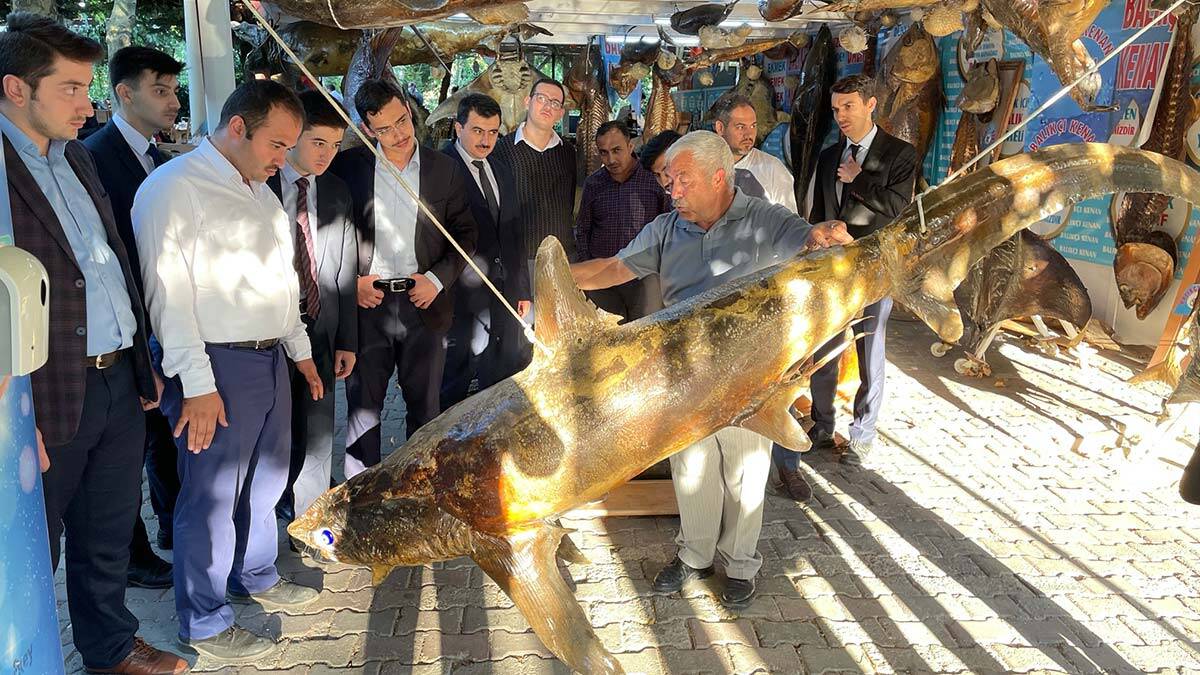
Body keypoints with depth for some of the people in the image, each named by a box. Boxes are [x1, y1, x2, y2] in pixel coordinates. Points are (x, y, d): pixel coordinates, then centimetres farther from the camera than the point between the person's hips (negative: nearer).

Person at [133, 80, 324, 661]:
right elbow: (168, 294, -17)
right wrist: (197, 384, -19)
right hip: (217, 367, -8)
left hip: (270, 358, 9)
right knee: (212, 495, 4)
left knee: (265, 479, 20)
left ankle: (255, 577, 41)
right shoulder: (174, 188, -13)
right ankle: (204, 623, 21)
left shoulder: (258, 190, 14)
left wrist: (300, 348, 22)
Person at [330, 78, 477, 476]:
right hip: (367, 302, -1)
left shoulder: (445, 170, 3)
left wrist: (438, 279, -5)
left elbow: (465, 234, 8)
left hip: (424, 303, 1)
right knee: (362, 405, 5)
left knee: (425, 405, 11)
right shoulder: (348, 166, 0)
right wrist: (351, 282, -5)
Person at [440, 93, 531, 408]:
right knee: (455, 384, 3)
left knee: (503, 380, 13)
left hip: (505, 291, 7)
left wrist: (522, 290, 16)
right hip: (464, 296, -7)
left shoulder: (503, 172, 15)